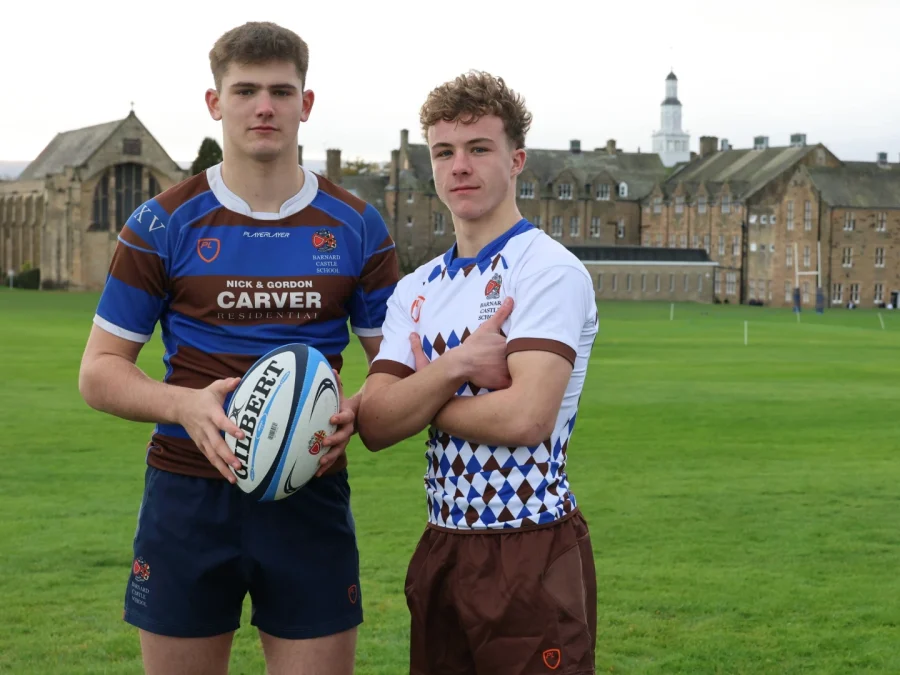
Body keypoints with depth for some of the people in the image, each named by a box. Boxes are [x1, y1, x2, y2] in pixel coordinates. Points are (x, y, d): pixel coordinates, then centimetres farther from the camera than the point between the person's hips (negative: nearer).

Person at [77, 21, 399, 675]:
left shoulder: (357, 227, 4)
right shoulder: (162, 223, 0)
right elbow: (100, 371, 1)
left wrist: (355, 413, -13)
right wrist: (187, 406, -18)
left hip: (312, 497, 1)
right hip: (190, 496, -1)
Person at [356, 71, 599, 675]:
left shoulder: (551, 271, -11)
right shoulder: (416, 289, 10)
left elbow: (525, 417, -23)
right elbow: (375, 425, -1)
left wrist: (422, 398, -6)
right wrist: (456, 367, -18)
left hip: (534, 553, -6)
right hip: (441, 550, 7)